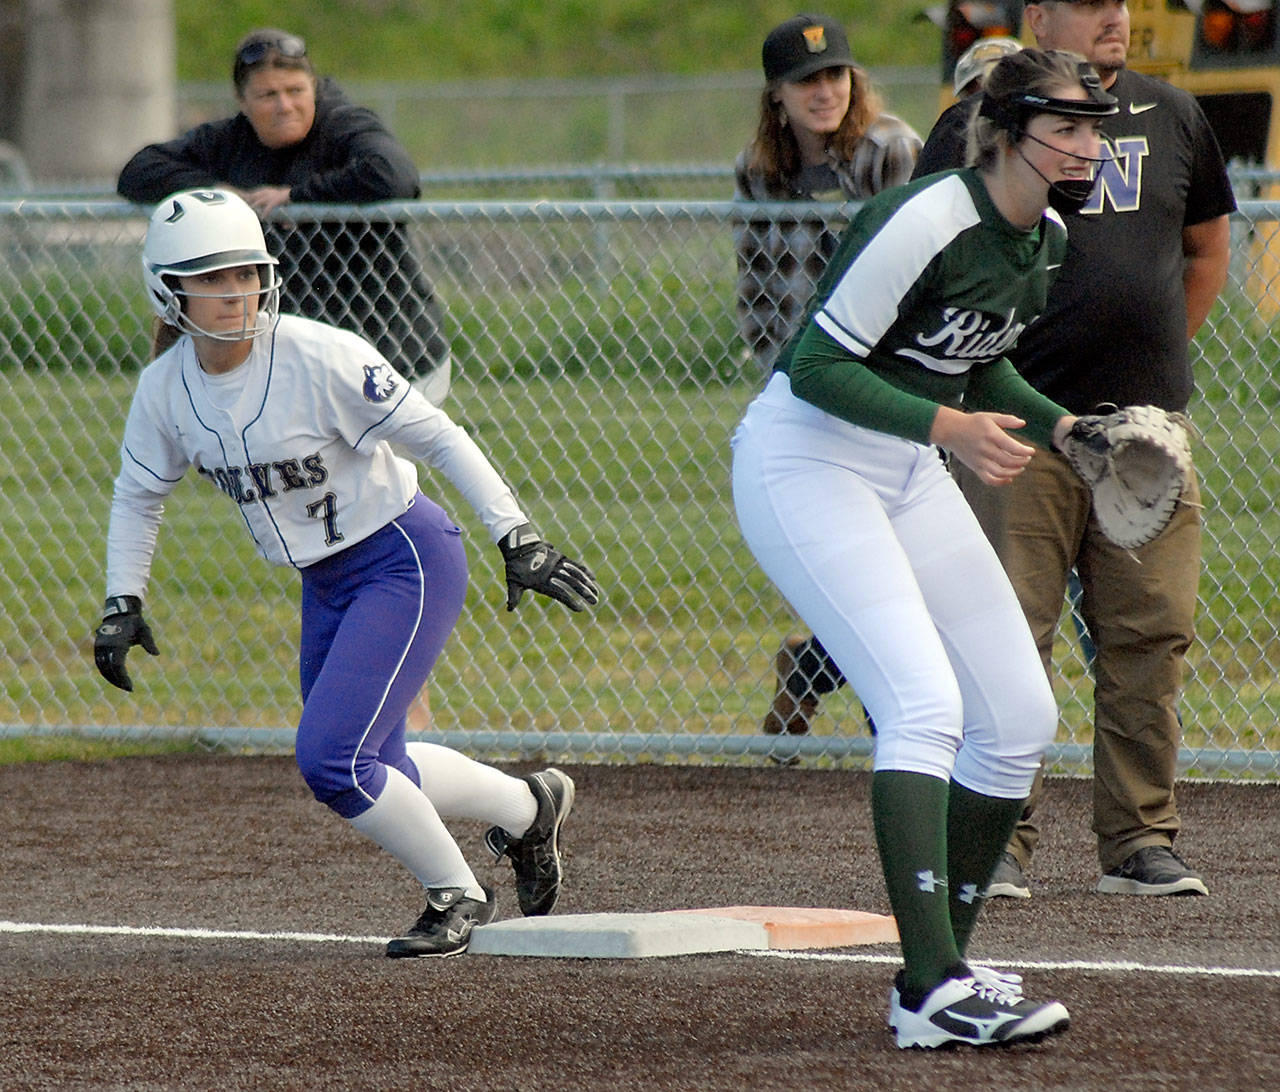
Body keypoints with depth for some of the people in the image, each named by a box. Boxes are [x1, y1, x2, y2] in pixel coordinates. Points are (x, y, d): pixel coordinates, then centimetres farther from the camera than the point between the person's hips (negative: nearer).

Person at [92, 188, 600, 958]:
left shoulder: (321, 357, -23)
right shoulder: (167, 387, -6)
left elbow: (438, 438, -19)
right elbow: (139, 496, 12)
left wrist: (519, 539, -22)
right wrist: (122, 605, 4)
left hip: (409, 563, -7)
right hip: (327, 585, 7)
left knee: (330, 758, -17)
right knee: (365, 774, 14)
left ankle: (457, 896, 5)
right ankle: (529, 806, 37)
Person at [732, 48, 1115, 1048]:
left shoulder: (1047, 236, 4)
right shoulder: (931, 219, -23)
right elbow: (819, 367, -23)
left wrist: (1058, 425, 2)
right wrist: (948, 425, -32)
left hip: (909, 473, 9)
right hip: (805, 457, -9)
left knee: (1021, 718, 4)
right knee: (925, 704, -23)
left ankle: (942, 974, 14)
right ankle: (932, 990, -27)